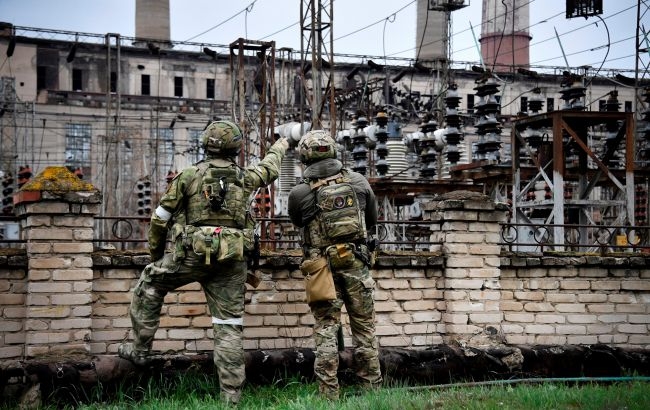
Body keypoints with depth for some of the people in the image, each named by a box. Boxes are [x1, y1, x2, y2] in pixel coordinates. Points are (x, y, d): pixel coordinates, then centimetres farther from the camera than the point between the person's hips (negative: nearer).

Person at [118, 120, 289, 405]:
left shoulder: (189, 176, 2)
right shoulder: (244, 178, 9)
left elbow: (160, 218, 4)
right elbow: (269, 170, 32)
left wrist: (155, 253, 19)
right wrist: (279, 148, 54)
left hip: (192, 255, -2)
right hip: (232, 261, 2)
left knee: (149, 284, 21)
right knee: (229, 326, 5)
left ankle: (141, 350, 23)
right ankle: (231, 397, 5)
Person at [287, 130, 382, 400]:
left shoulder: (299, 193, -7)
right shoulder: (359, 182, 0)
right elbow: (372, 220, 15)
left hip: (322, 267, -1)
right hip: (355, 264, 2)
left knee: (326, 330, 4)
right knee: (364, 327, 10)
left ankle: (329, 394, 3)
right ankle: (372, 389, 15)